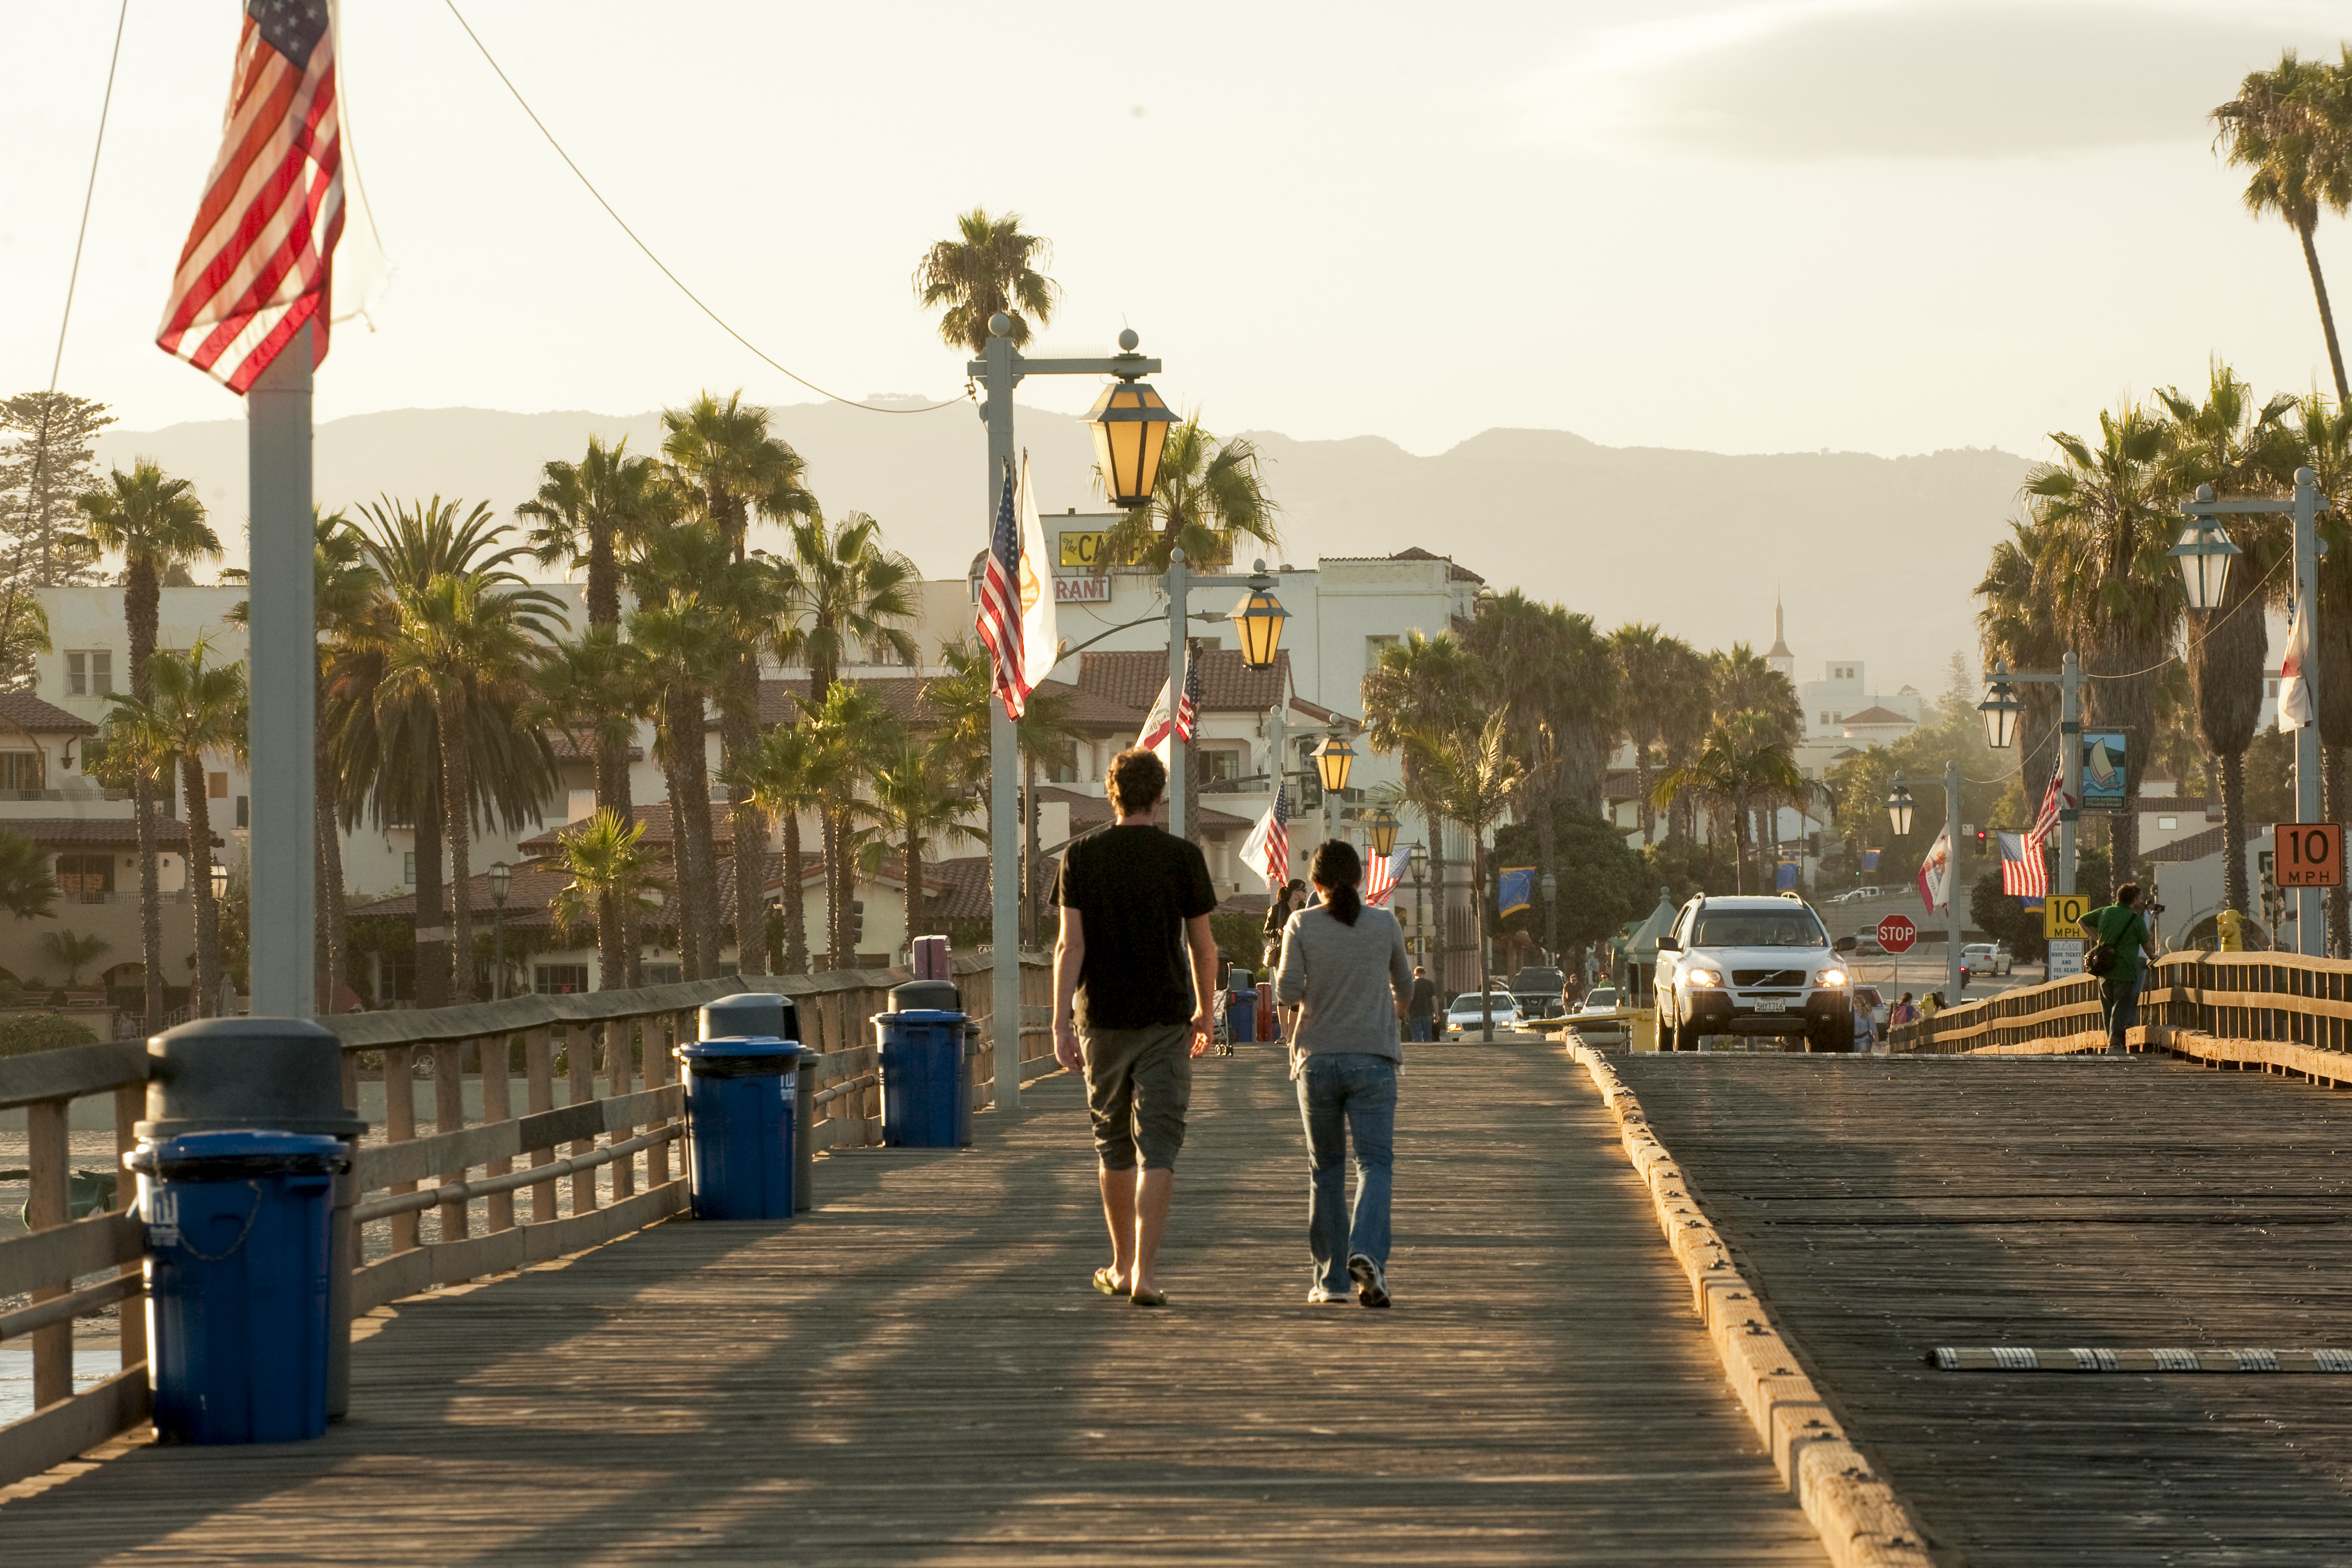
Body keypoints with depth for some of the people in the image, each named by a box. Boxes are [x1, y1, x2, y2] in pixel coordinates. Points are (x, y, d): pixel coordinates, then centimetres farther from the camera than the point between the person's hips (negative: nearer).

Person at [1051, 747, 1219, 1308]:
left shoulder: (1081, 856, -1)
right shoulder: (1183, 857, -2)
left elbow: (1071, 945, -7)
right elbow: (1203, 947, 2)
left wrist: (1060, 1023, -7)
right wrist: (1204, 1014, 16)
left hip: (1103, 1018, 2)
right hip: (1166, 1019, -2)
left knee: (1113, 1144, 16)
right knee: (1158, 1146, -4)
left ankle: (1122, 1266, 26)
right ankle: (1145, 1274, -14)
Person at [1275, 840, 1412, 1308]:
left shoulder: (1301, 926, -2)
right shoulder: (1385, 925, 2)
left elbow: (1288, 991, -10)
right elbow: (1404, 989, 14)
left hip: (1317, 1057, 1)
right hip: (1372, 1059, -1)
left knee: (1325, 1168, 11)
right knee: (1374, 1161, -4)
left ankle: (1331, 1277, 11)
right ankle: (1366, 1253, -29)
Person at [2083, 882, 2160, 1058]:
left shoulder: (2104, 912, 8)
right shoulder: (2136, 919, -6)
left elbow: (2083, 921, 22)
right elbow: (2147, 945, 4)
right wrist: (2152, 956, 25)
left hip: (2104, 970, 5)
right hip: (2125, 970, -5)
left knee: (2108, 1009, 12)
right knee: (2121, 1007, -4)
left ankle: (2113, 1042, 16)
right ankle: (2114, 1045, -11)